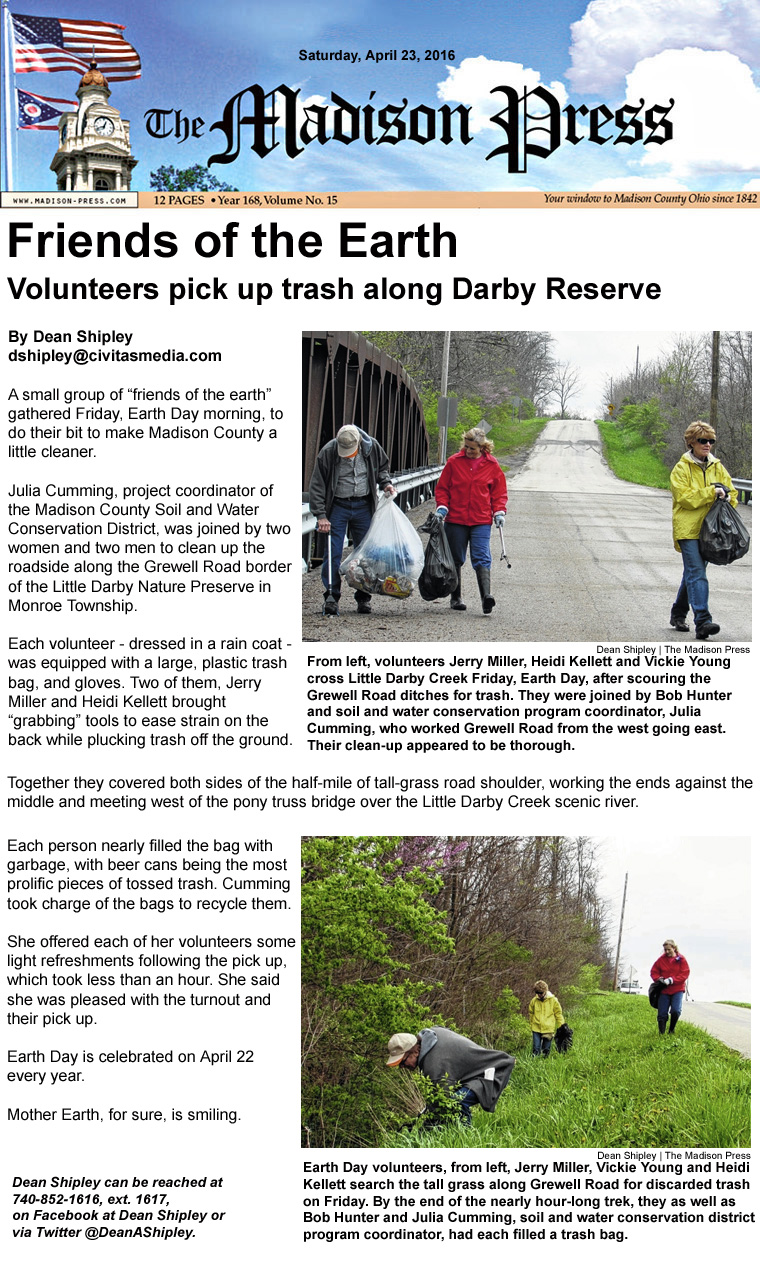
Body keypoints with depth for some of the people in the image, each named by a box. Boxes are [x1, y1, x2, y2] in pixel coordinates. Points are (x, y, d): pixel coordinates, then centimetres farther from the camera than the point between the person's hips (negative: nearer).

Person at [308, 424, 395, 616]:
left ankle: (363, 598, 14)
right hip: (338, 506, -2)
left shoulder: (372, 447, -7)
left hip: (363, 506, 2)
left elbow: (382, 467, 16)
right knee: (333, 553, -7)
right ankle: (331, 597, -1)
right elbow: (317, 486, -10)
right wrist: (321, 515, -16)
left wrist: (386, 483, -2)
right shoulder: (327, 453, -14)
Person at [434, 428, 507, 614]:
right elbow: (442, 487, 8)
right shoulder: (454, 462, 1)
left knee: (481, 558, -13)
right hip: (455, 520, 1)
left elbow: (499, 492, 12)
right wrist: (442, 506, -5)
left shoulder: (491, 465, 3)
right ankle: (455, 597, 20)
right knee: (455, 560, 9)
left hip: (481, 521, -1)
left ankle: (486, 597, -24)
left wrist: (499, 511, -1)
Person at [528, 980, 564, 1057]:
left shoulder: (553, 1000, -4)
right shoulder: (534, 1000, 0)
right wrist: (532, 1025, 16)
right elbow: (530, 1014, 15)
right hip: (536, 1029, 1)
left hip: (548, 1029, -1)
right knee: (536, 1049, -2)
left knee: (546, 1050, 7)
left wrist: (561, 1027, 3)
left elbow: (558, 1014, 4)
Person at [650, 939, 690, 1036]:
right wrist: (658, 979, -14)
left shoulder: (681, 959, -3)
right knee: (662, 1014, 1)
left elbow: (685, 974, -8)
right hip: (664, 990, 2)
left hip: (677, 989, -2)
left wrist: (671, 980, -18)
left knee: (675, 1011, -17)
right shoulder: (661, 959, 2)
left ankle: (671, 1030, 8)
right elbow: (653, 972, 7)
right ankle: (661, 1034, 11)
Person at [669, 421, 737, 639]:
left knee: (693, 573, 15)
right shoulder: (682, 468, -4)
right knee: (696, 573, -15)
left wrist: (725, 495, -3)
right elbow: (684, 497, -14)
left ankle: (678, 614, 31)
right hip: (688, 529, -6)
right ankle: (702, 621, -22)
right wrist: (711, 492, -17)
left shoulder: (717, 467, 13)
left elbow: (730, 492, 19)